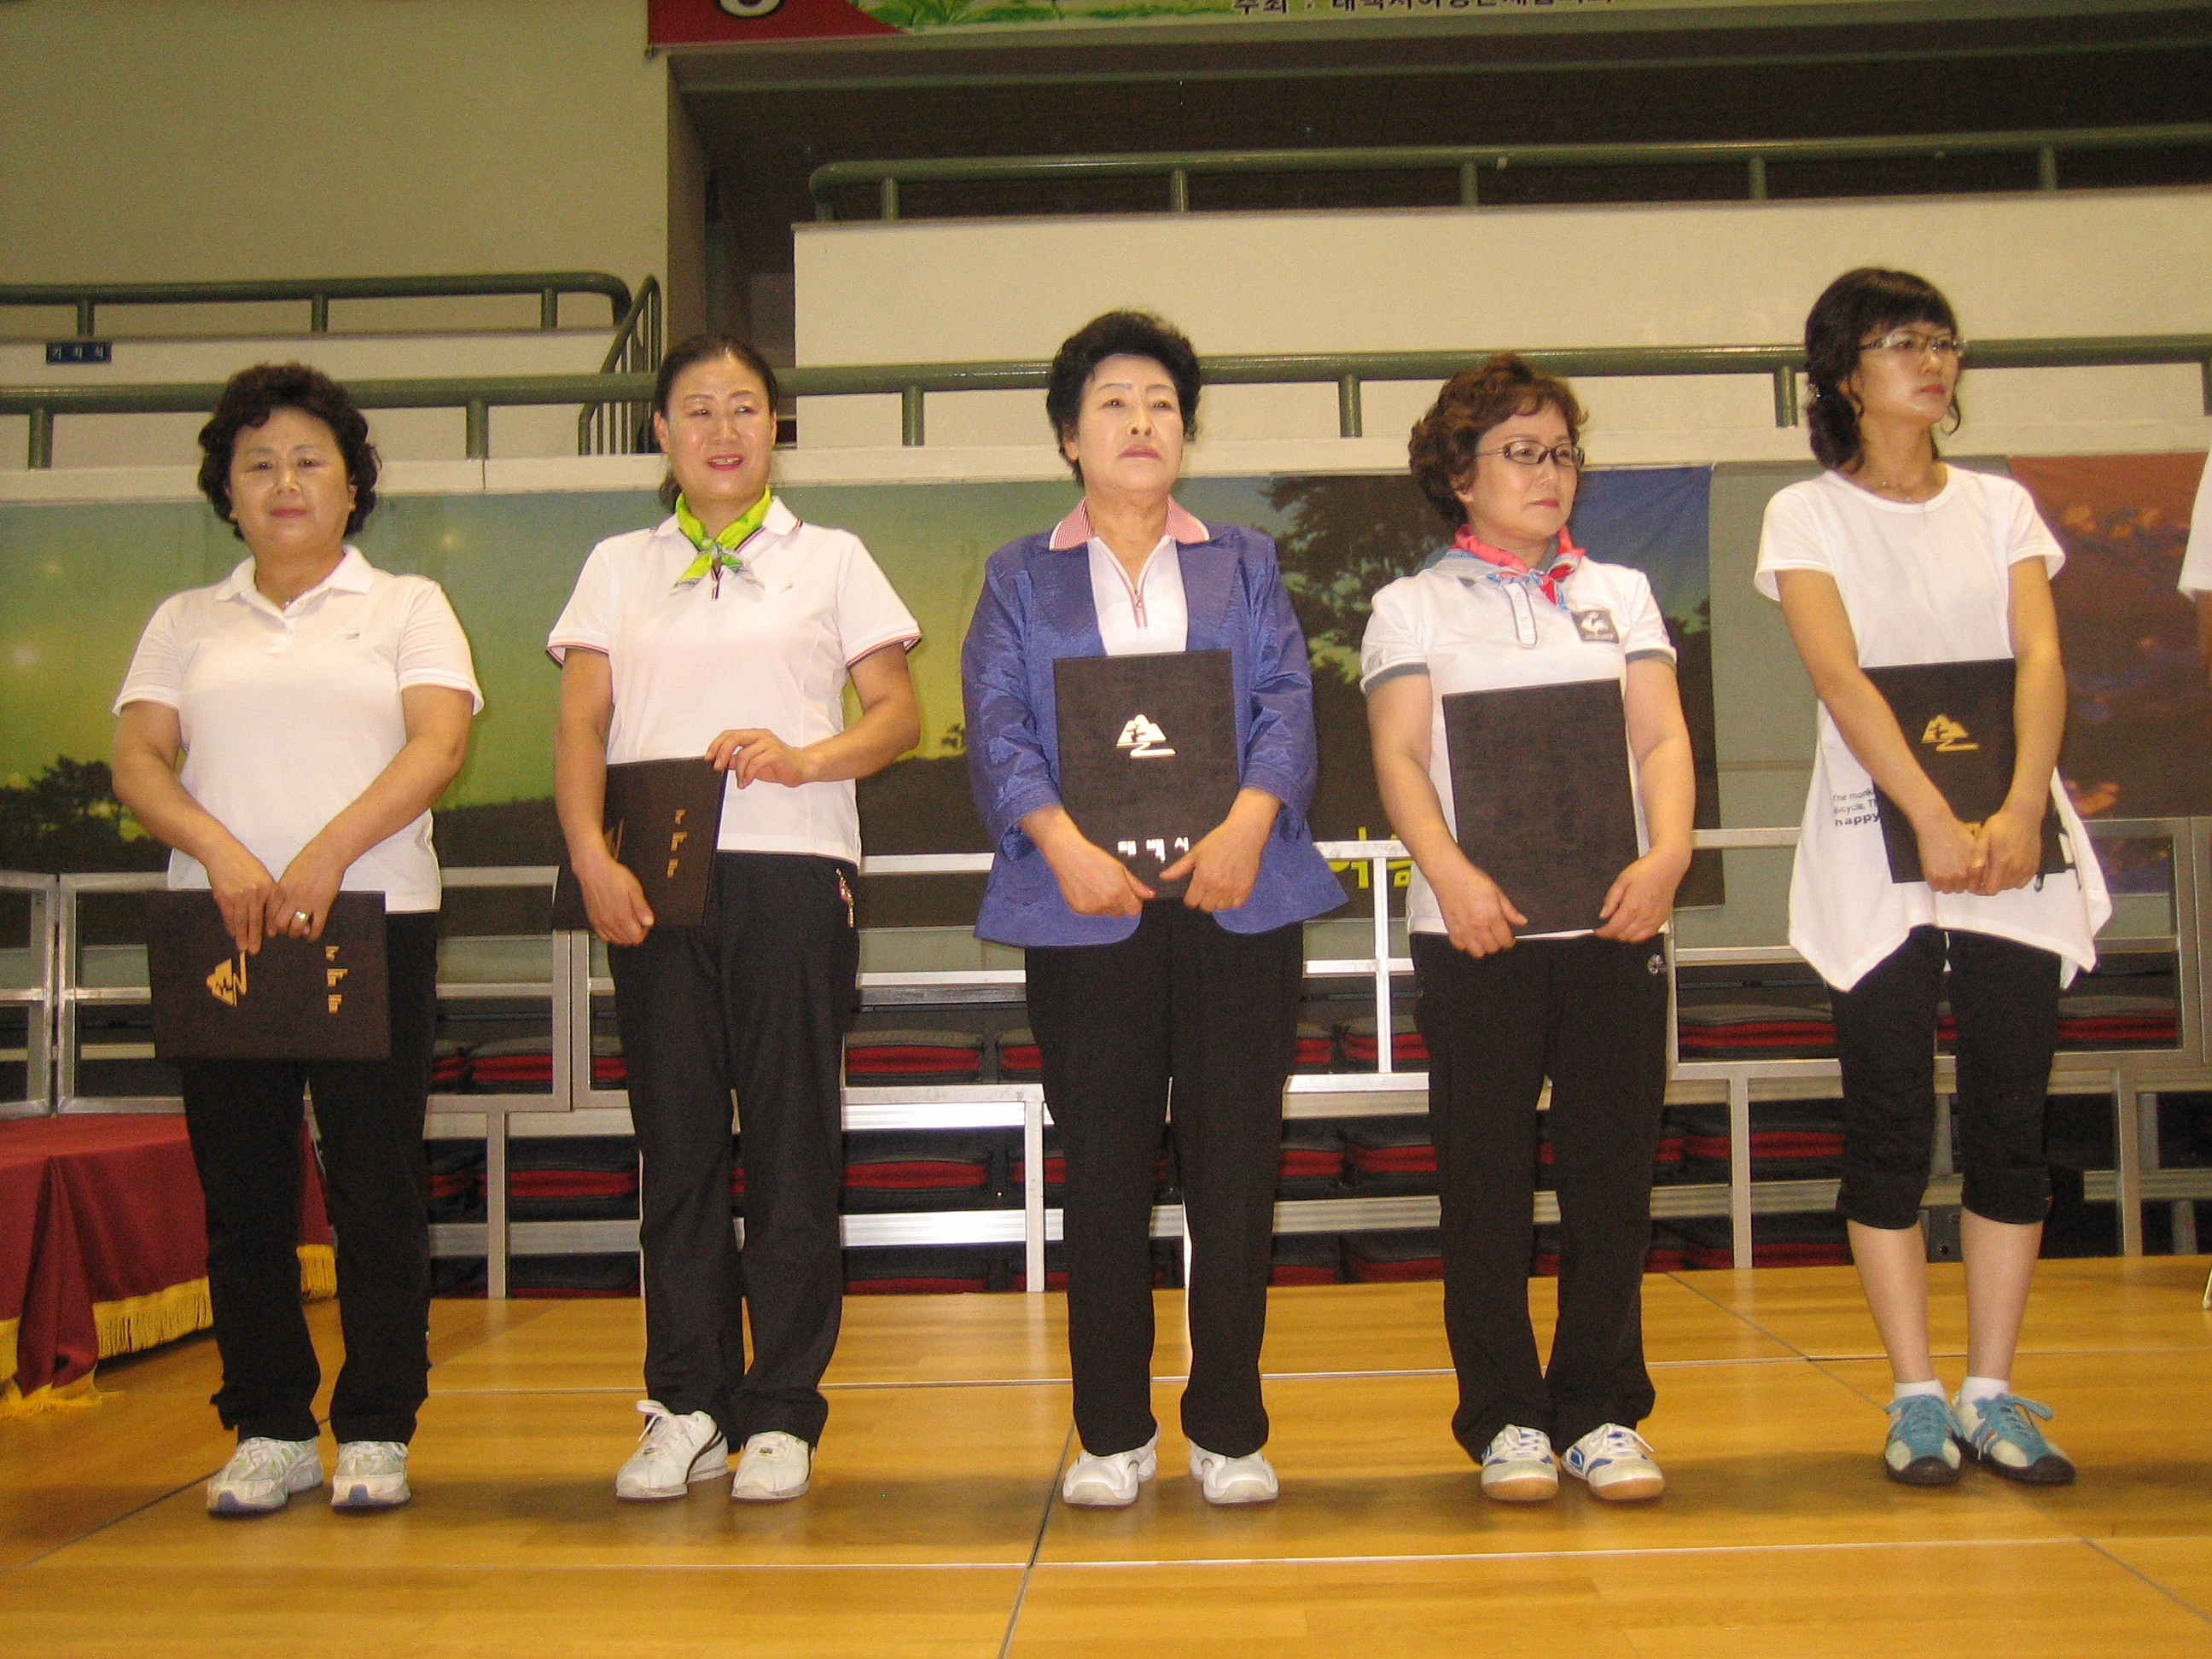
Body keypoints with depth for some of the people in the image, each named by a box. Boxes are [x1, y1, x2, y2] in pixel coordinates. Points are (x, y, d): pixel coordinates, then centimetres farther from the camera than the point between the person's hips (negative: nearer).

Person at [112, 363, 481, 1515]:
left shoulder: (405, 606, 10)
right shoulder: (187, 622, 17)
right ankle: (269, 1430, 13)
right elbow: (136, 758, 5)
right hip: (216, 926, 3)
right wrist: (221, 852, -14)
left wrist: (327, 854, -17)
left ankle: (376, 1431, 7)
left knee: (377, 1184, -2)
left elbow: (439, 745, -4)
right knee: (240, 1186, 3)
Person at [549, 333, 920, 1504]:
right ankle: (685, 1407, 10)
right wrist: (592, 858, -8)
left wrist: (804, 757, -13)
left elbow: (897, 714, 7)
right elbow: (579, 728, 8)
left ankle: (782, 1414, 5)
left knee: (793, 1144, -2)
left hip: (793, 875, -1)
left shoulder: (830, 560, 12)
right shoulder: (617, 569, 16)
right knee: (675, 1143, 2)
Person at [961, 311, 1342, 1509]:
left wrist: (1248, 824, -13)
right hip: (1084, 901, -1)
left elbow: (1286, 702, 5)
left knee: (1235, 1162, 1)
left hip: (1234, 895, 1)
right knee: (1103, 1167, 2)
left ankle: (1229, 1432, 12)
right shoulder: (1020, 578, 15)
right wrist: (1061, 839, -16)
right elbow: (998, 725, 2)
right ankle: (1113, 1435, 13)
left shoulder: (1244, 564, 18)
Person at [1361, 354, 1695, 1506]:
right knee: (1486, 1176, 1)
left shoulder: (1621, 594, 17)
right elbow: (1400, 757, -2)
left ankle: (1602, 1411, 15)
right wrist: (1451, 875, -18)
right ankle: (1505, 1419, 11)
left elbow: (1662, 738, 8)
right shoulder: (1414, 605, 9)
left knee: (1613, 1170, 4)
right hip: (1476, 929, -2)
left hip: (1614, 920, 3)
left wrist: (1667, 854, -10)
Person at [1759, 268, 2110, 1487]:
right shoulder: (1807, 515, 4)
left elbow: (2041, 659, -1)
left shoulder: (2000, 506, 13)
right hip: (1876, 852, -3)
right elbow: (1841, 676, -10)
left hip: (2014, 847, 3)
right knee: (1889, 1133, -2)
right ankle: (1916, 1401, 7)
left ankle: (1991, 1395, 11)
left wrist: (2021, 808, -18)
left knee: (2010, 1128, 2)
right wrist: (1935, 820, -21)